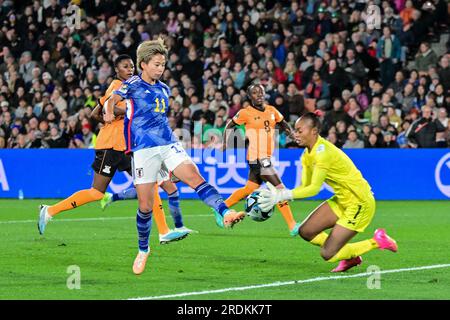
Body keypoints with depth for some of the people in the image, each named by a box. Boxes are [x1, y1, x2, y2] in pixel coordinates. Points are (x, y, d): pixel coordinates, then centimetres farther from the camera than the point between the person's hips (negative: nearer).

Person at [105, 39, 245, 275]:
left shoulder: (164, 89, 18)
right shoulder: (133, 84, 1)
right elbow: (113, 100, -8)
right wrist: (109, 113, -26)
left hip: (168, 144, 4)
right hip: (143, 149, -4)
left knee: (195, 178, -22)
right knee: (145, 206, 0)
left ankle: (224, 214, -40)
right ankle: (143, 249, 22)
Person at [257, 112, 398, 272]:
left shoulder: (323, 151, -24)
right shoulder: (307, 154, 4)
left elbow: (315, 188, -29)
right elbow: (305, 186, 2)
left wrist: (283, 195, -32)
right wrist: (279, 195, -14)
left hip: (360, 202, -9)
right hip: (342, 200, 9)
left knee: (327, 254, -10)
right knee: (306, 231, 3)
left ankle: (376, 242, 6)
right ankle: (350, 256, 18)